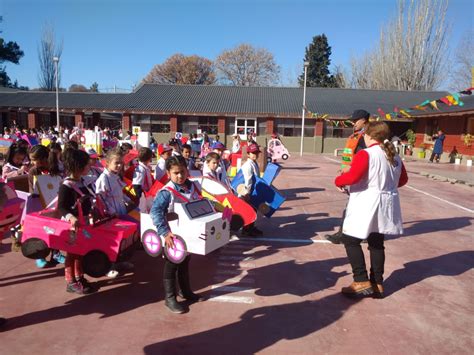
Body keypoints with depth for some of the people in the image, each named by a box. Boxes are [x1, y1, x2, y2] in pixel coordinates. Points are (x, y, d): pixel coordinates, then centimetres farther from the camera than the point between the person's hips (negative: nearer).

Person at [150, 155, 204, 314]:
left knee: (185, 264, 23)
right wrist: (165, 233, -33)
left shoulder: (193, 187, -4)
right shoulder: (167, 192, -22)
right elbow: (155, 212, -28)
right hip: (173, 236, -6)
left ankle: (186, 291, 42)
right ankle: (170, 298, 24)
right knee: (171, 267, 10)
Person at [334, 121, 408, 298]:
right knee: (377, 243, 16)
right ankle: (377, 283, 22)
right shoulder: (395, 156, 9)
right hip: (386, 205, 8)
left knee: (350, 240, 5)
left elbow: (353, 177, -26)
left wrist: (338, 181, -8)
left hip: (367, 205, -8)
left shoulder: (365, 154, -16)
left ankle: (362, 282, 3)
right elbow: (403, 179, 20)